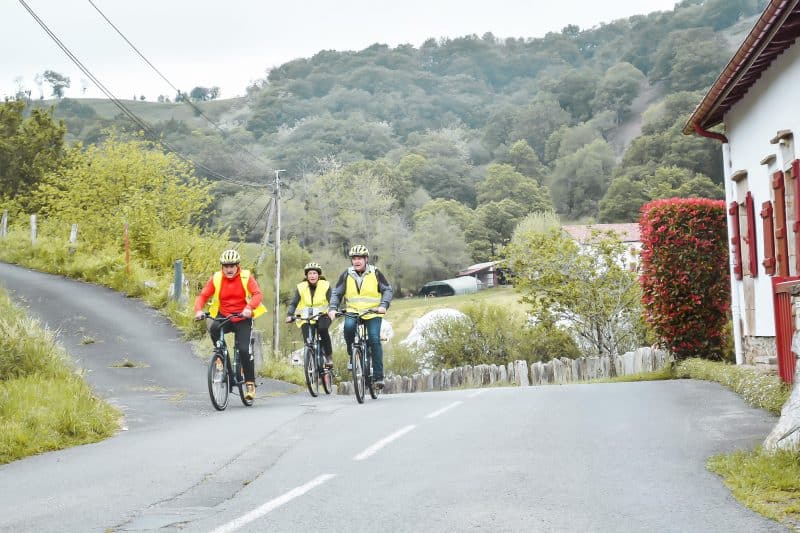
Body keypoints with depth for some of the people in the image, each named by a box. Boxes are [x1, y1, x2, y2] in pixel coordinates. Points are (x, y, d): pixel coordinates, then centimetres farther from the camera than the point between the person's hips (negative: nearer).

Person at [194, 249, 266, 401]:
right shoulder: (216, 279, -3)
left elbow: (257, 294, -18)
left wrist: (249, 307, -38)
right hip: (223, 317, 2)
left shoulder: (246, 277, -7)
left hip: (242, 319, -2)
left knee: (244, 350, -17)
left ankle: (250, 383, -3)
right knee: (213, 328, -32)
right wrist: (198, 310, -28)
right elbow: (203, 295, -8)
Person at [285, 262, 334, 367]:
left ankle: (329, 355, -19)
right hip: (306, 318, 1)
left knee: (323, 329, -33)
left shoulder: (325, 286, -4)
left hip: (322, 316, -1)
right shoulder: (301, 287, -2)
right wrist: (289, 315, -20)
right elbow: (293, 303, -4)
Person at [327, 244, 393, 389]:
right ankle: (352, 354, -4)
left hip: (373, 313, -1)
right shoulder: (346, 275, 3)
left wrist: (384, 305, -18)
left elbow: (387, 290, 0)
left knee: (375, 340, -15)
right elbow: (336, 293, 6)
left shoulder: (375, 273, -1)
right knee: (348, 327, -31)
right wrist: (333, 308, -11)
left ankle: (378, 376, -9)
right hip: (352, 312, 1)